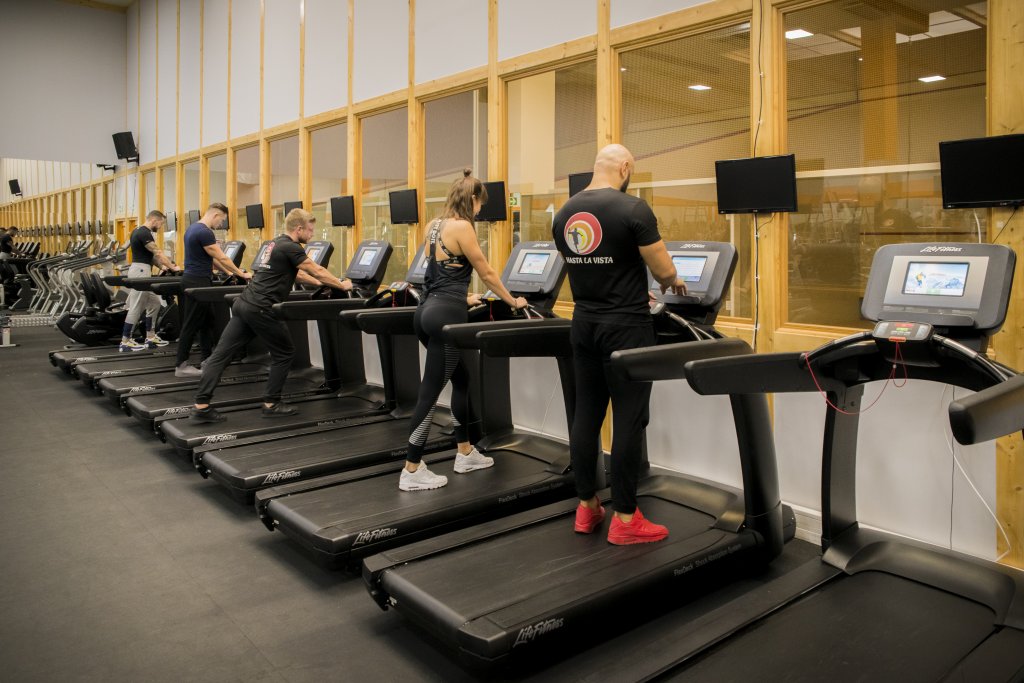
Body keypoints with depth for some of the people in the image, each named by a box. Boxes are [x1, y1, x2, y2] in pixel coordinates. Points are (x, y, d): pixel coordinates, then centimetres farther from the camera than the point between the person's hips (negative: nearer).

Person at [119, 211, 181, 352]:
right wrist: (172, 267, -10)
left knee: (154, 303, 15)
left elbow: (149, 255, 18)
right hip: (140, 271, -11)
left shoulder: (139, 231, 16)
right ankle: (125, 342, -1)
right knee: (136, 308, -6)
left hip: (142, 271, 11)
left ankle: (150, 338, 18)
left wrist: (162, 266, 11)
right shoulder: (144, 233, -16)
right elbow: (157, 253, -17)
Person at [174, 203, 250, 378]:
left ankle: (207, 359, 21)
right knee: (192, 324, -4)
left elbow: (212, 257, 20)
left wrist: (228, 272, 22)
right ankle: (181, 366, 1)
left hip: (193, 279, 11)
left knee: (207, 321, 15)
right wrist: (241, 274, -7)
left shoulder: (194, 228, 14)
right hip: (198, 282, -11)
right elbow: (221, 258, -17)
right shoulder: (204, 232, -19)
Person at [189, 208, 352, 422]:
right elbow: (317, 271, -6)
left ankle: (201, 405, 5)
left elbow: (295, 274, 32)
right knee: (284, 353, 7)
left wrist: (320, 284, 34)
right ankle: (271, 404, 11)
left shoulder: (279, 244, 21)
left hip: (244, 304, 9)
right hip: (260, 309, -9)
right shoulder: (290, 248, -9)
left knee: (222, 354, 4)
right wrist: (341, 285, 7)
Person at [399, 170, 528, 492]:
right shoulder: (461, 227, -11)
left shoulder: (435, 226, 14)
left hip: (429, 309, 9)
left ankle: (465, 453, 30)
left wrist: (461, 298, 39)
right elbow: (487, 273, -4)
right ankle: (412, 471, 3)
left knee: (461, 380, 20)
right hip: (445, 315, -9)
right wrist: (513, 301, 9)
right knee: (430, 392, -4)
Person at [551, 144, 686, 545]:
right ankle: (625, 519, 8)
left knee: (586, 414, 12)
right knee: (628, 420, 0)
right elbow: (663, 271, -10)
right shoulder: (633, 210, -13)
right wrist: (673, 281, 14)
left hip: (584, 324, 7)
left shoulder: (564, 215, 7)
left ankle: (586, 507, 22)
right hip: (625, 327, -6)